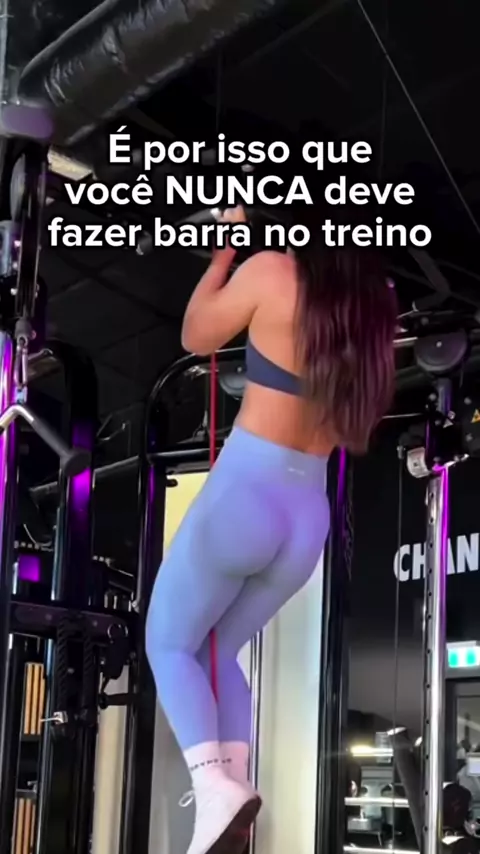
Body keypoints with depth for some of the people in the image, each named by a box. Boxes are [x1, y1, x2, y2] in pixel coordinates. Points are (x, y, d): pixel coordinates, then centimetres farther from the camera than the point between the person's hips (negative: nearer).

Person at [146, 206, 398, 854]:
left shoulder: (274, 271, -7)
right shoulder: (375, 306, 7)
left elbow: (196, 336, 8)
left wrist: (226, 245, 18)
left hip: (243, 492, -5)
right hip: (309, 515, 6)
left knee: (170, 643, 9)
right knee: (220, 650, 21)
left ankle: (214, 788, -12)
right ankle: (234, 783, 4)